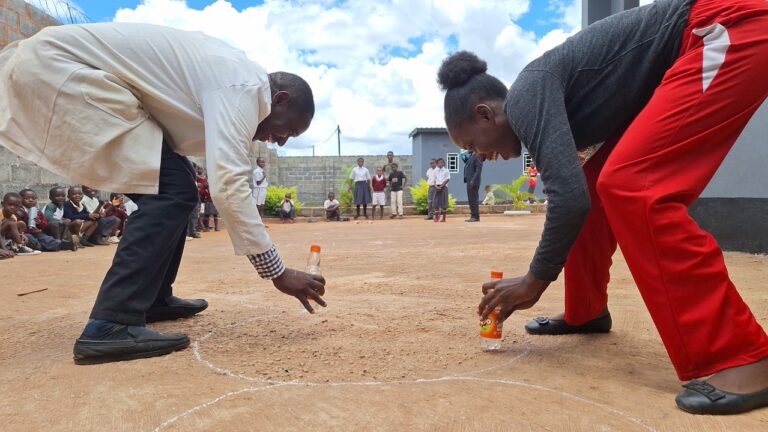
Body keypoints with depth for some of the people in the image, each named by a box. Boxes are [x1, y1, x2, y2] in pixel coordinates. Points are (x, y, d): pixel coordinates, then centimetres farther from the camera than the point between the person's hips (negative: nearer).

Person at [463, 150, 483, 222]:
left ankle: (476, 217, -3)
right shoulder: (469, 156, 18)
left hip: (473, 181, -9)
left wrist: (473, 180, -23)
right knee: (470, 199, 10)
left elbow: (478, 169, -19)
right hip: (469, 181, 10)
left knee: (474, 199, -7)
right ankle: (473, 216, 15)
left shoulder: (477, 156, -11)